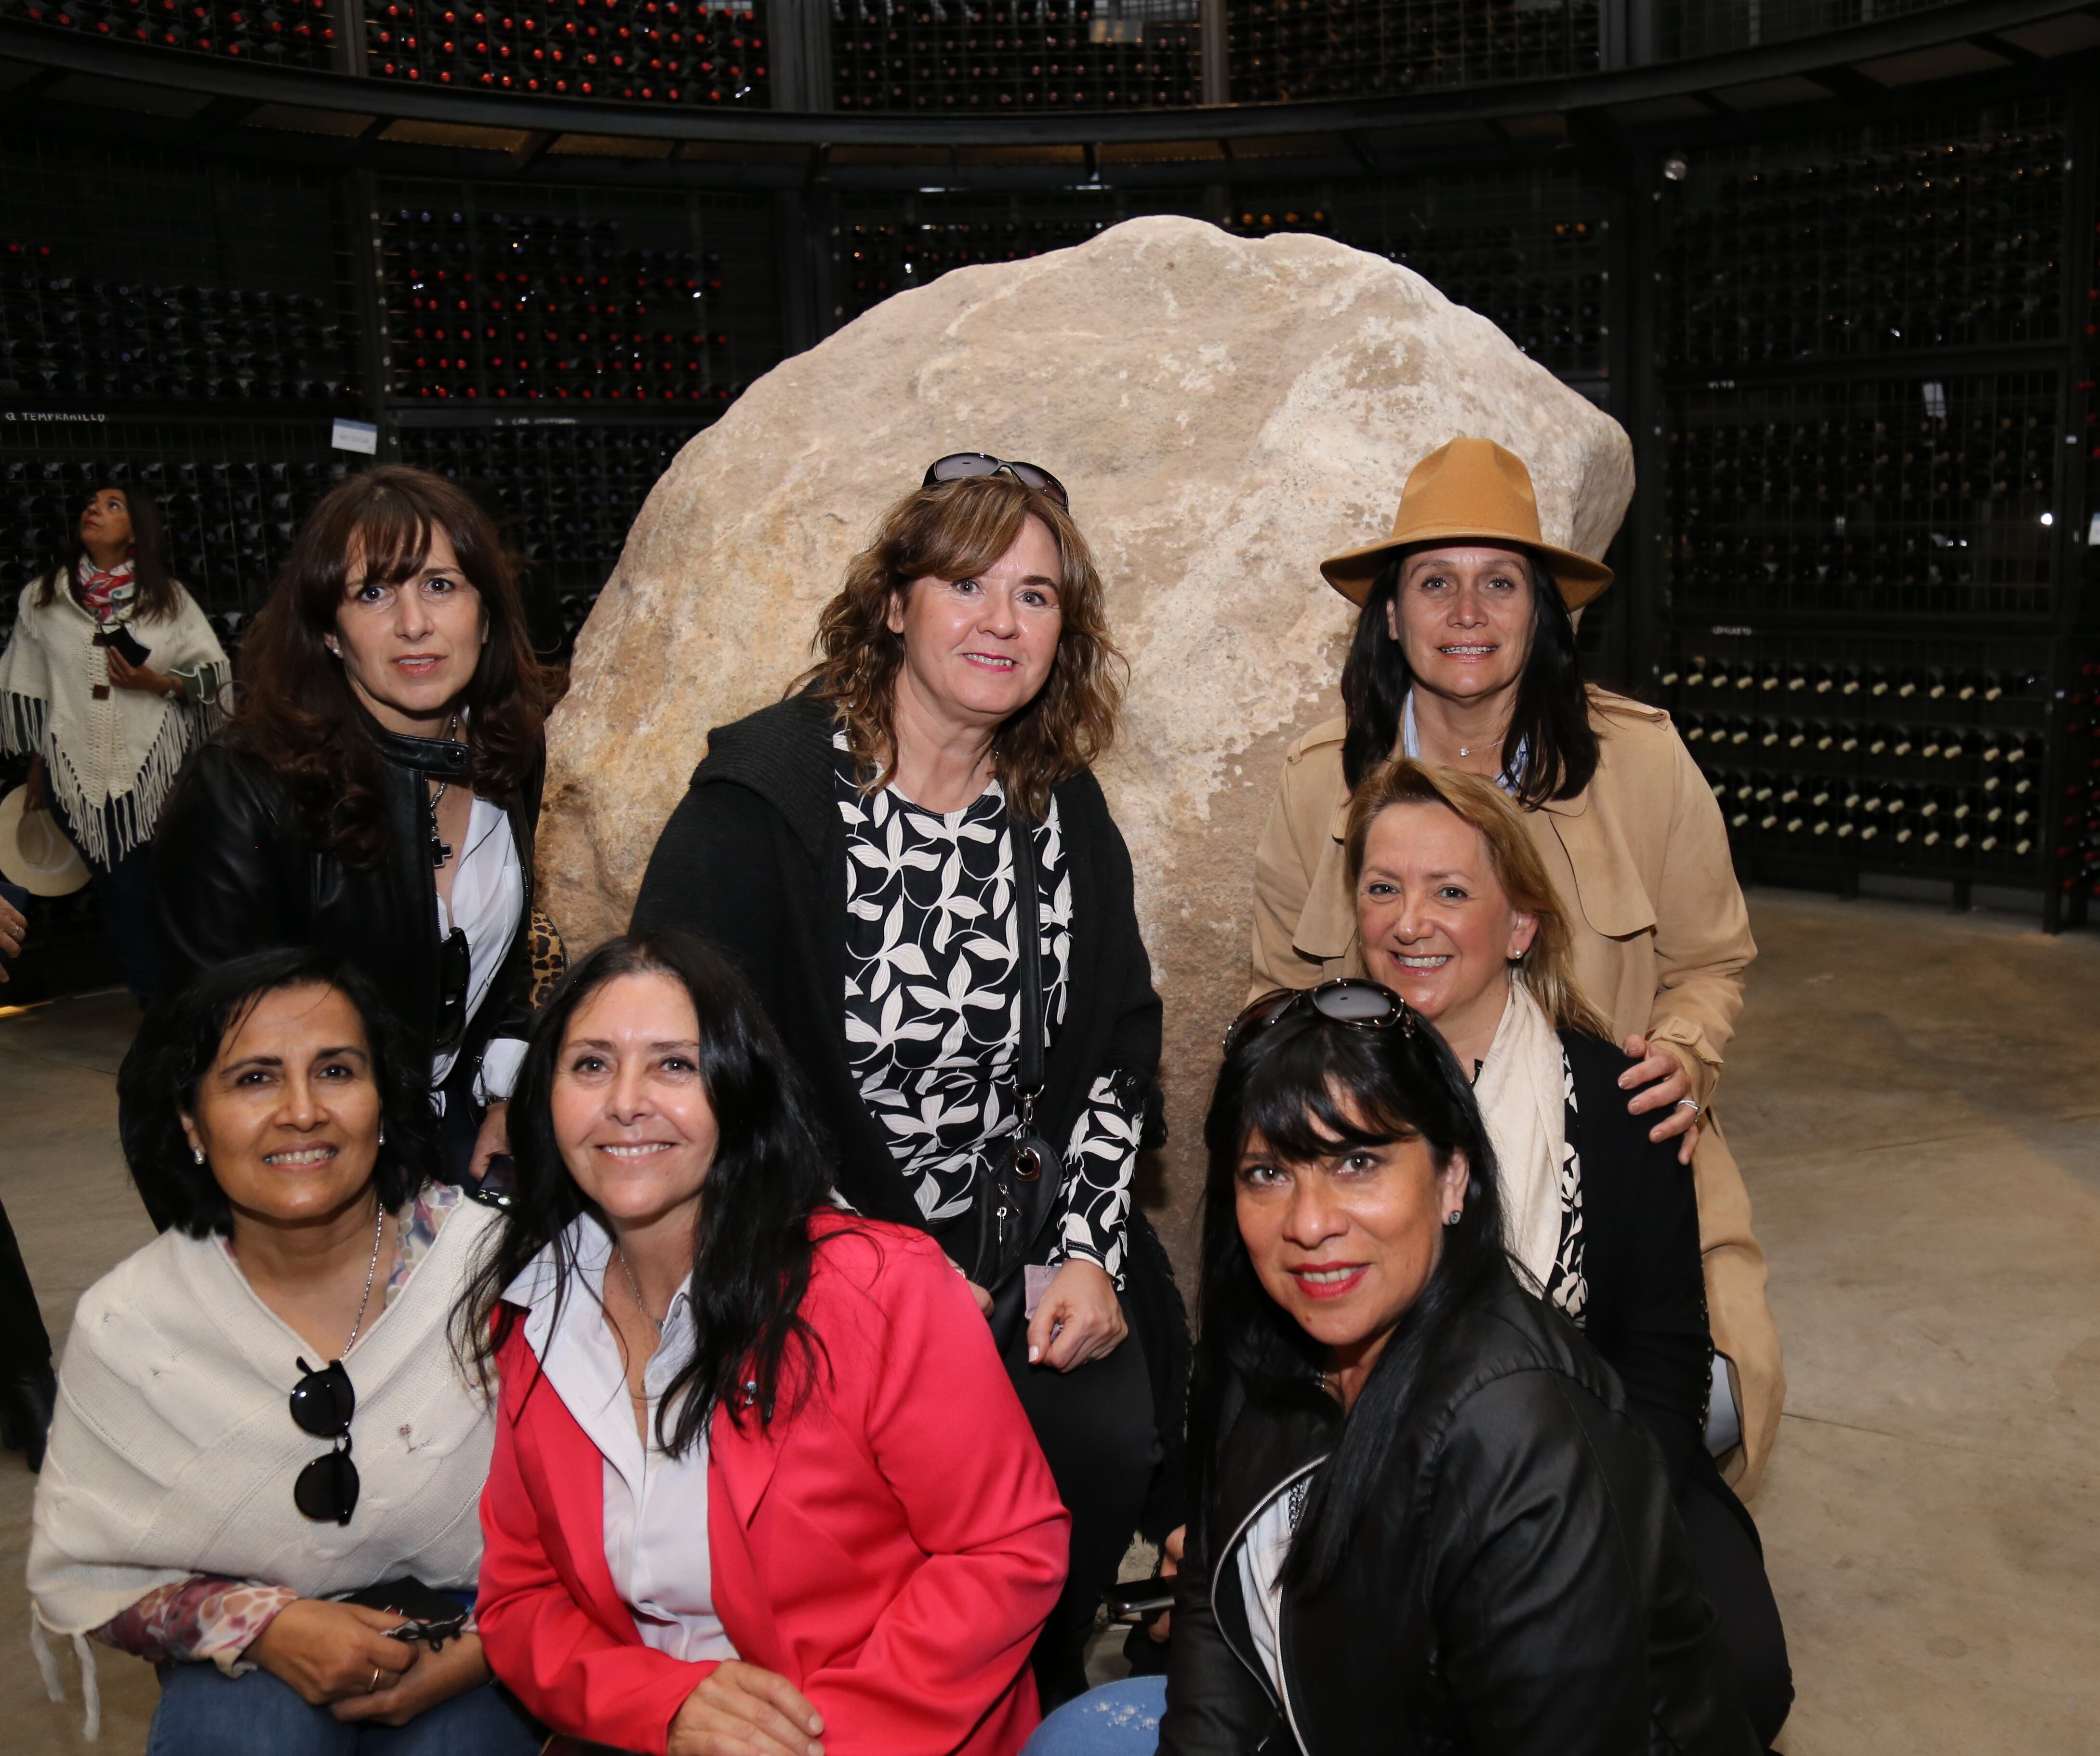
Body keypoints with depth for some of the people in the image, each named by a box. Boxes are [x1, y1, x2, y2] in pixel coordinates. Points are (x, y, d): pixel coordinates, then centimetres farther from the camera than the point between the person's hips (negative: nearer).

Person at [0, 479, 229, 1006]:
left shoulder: (167, 597, 4)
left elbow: (214, 671, 4)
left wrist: (160, 683, -13)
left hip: (159, 770, -1)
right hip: (79, 774, 1)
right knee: (123, 890, 3)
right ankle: (155, 1001, 15)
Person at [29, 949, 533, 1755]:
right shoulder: (126, 1325, -9)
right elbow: (76, 1574, -1)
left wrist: (484, 1650, -18)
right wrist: (261, 1624, -18)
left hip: (474, 1655, 0)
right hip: (249, 1666, 1)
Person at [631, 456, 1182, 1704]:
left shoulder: (1064, 809, 9)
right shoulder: (762, 796, -8)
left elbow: (1121, 1050, 13)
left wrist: (1089, 1248, -1)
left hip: (1025, 1251, 5)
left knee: (1109, 1441, -17)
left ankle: (1039, 1697, 14)